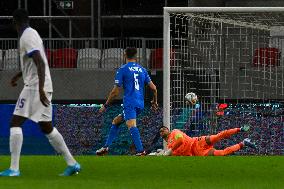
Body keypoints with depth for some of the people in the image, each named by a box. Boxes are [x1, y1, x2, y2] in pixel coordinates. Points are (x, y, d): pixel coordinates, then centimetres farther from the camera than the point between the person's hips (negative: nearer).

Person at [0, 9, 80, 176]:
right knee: (47, 127, 14)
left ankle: (14, 168, -13)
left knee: (15, 123, -8)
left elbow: (40, 63, -23)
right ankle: (72, 163, 15)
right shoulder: (32, 34, 16)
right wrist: (19, 75, 38)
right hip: (43, 87, 9)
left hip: (35, 87, -9)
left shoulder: (27, 37, -14)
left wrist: (41, 89, -29)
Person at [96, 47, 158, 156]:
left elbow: (116, 91, -2)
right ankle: (106, 147, 18)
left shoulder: (123, 69, -1)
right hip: (140, 104, 7)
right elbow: (153, 88, 12)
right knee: (116, 121, 20)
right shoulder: (142, 70, 14)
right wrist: (154, 101, 30)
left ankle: (140, 150, -39)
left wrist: (106, 105, 9)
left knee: (131, 125, -22)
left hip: (129, 104, -7)